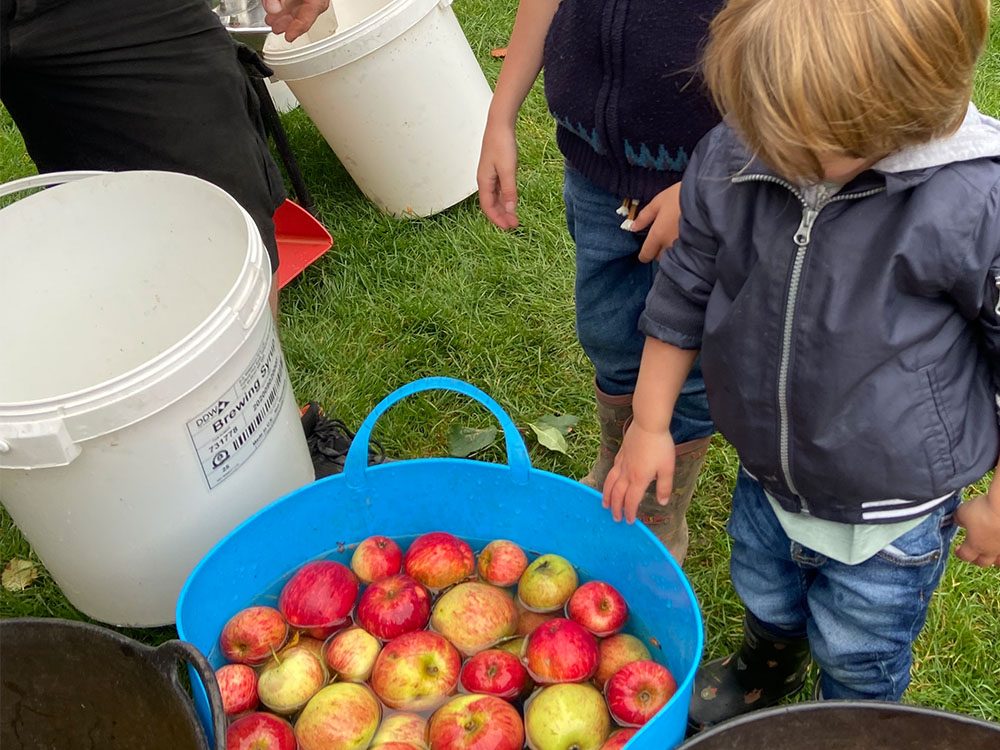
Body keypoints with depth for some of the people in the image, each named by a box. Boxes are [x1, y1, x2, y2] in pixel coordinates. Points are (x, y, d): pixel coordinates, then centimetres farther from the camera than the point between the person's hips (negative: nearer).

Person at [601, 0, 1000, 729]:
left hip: (891, 517, -3)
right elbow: (684, 296, -3)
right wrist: (650, 424, 3)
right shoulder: (728, 160, -20)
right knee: (764, 600, 33)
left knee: (857, 656, 23)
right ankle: (766, 670, 68)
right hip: (766, 480, 4)